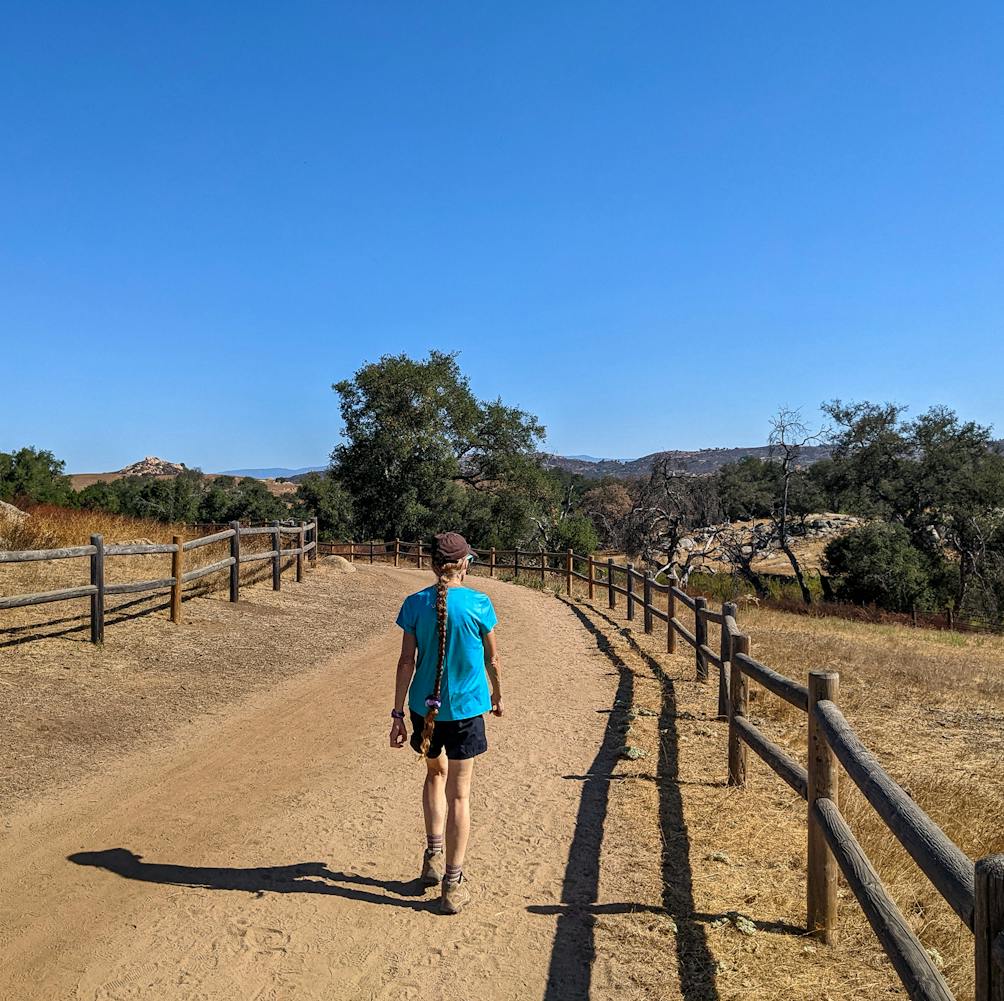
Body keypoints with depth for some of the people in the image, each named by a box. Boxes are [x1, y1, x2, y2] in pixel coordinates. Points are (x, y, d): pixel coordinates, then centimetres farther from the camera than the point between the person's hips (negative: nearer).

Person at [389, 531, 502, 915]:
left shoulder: (415, 603, -6)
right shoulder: (478, 604, -10)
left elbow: (407, 662, -6)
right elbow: (492, 660, 1)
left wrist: (397, 714, 0)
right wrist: (497, 695, 18)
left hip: (425, 707, 2)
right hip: (466, 709, -2)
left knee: (435, 772, 27)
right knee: (459, 795, 6)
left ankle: (433, 857, 27)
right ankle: (452, 885, 13)